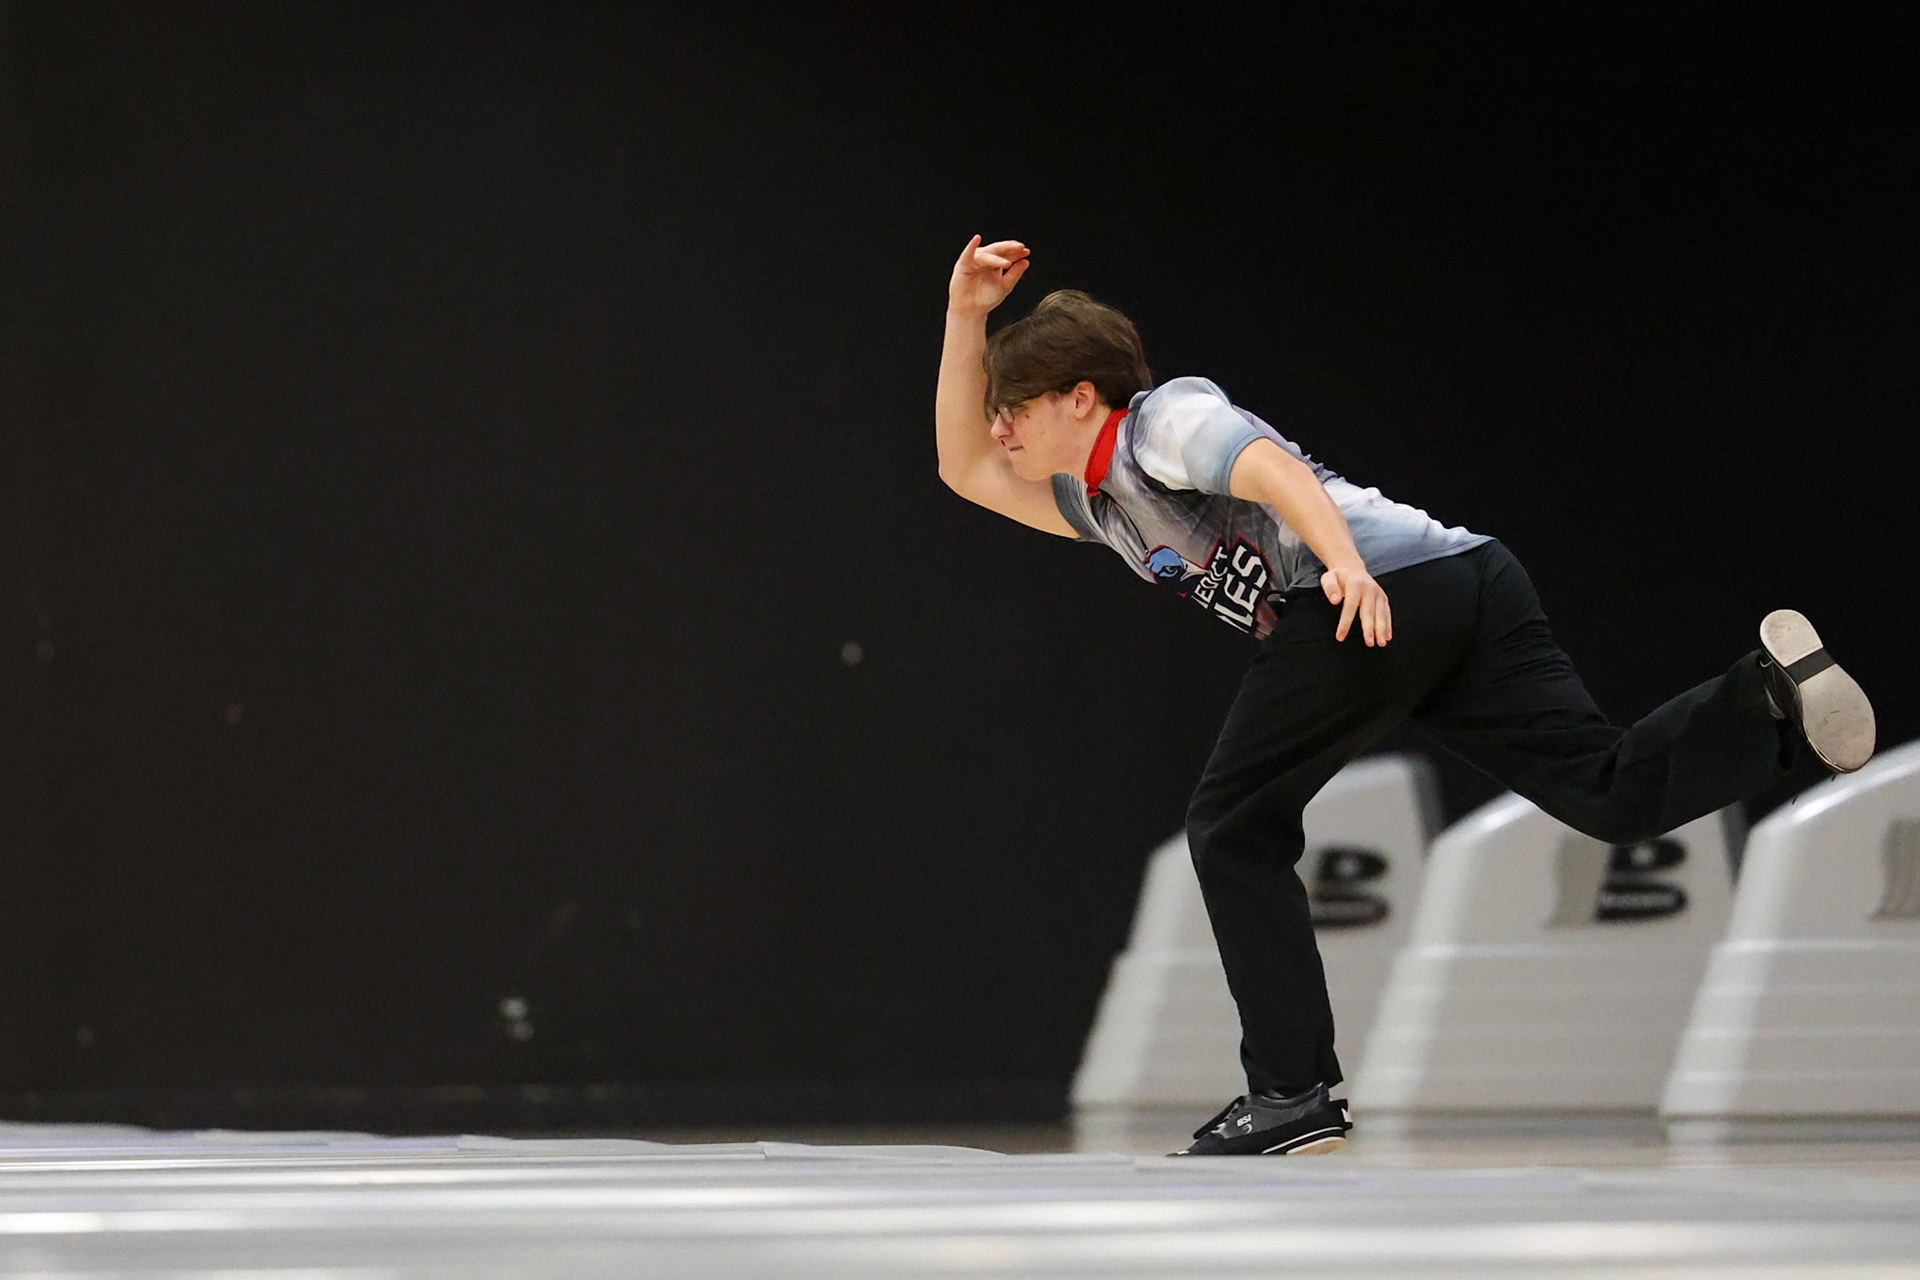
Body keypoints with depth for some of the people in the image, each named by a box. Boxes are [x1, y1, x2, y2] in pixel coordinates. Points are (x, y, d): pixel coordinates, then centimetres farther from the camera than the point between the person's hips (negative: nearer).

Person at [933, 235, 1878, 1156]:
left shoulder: (1167, 418, 5)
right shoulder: (1096, 504, 33)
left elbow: (1277, 470, -14)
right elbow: (965, 470, 44)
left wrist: (1343, 560, -33)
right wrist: (967, 314, 38)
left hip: (1382, 590, -9)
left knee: (1234, 833, 1)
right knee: (1613, 795, -3)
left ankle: (1292, 1091, -2)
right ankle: (1767, 695, -23)